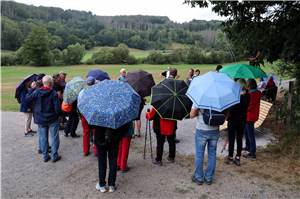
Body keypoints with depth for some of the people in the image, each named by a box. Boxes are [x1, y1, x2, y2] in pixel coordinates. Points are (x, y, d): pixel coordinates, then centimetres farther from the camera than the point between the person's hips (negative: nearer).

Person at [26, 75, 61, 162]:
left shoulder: (36, 92, -8)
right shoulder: (53, 93, -17)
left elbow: (27, 99, 3)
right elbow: (57, 107, -18)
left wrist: (32, 89, 11)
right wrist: (59, 114, 3)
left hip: (40, 119, 3)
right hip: (52, 119, -3)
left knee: (43, 137, 14)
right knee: (54, 137, 8)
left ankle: (45, 156, 21)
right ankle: (54, 156, 13)